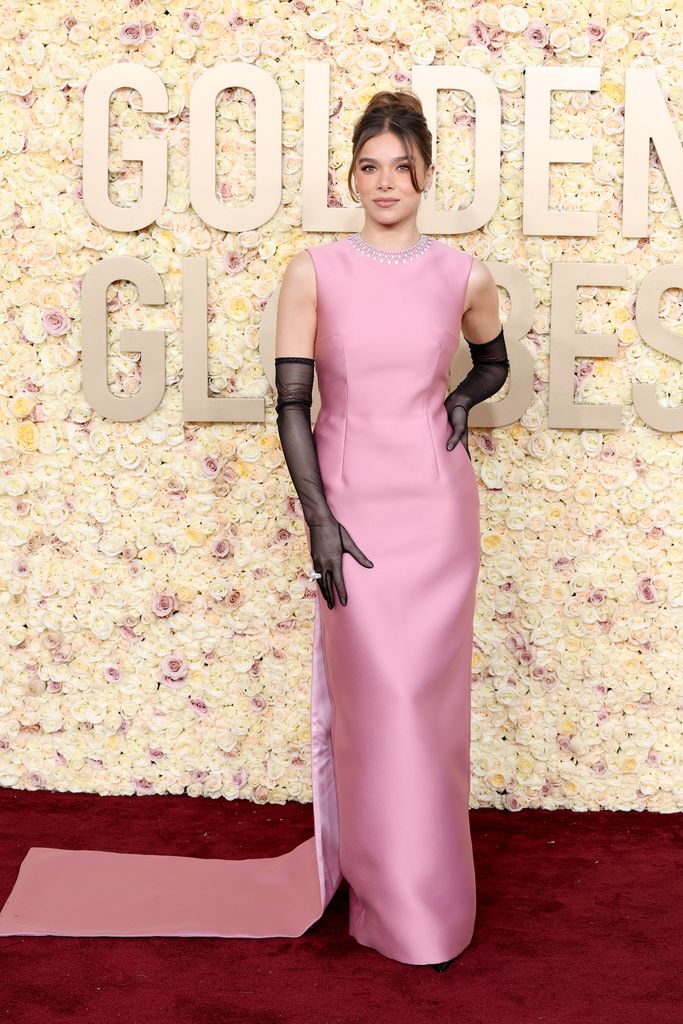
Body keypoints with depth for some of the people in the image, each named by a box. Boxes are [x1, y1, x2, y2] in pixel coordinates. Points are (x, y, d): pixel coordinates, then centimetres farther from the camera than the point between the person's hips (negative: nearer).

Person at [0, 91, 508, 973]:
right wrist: (318, 518, -11)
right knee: (378, 696, -1)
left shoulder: (462, 274, 3)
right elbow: (291, 403, -5)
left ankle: (426, 883, 28)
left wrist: (462, 398, 1)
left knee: (430, 694, 7)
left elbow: (494, 361, 23)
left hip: (437, 500, 2)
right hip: (352, 501, -2)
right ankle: (404, 908, 18)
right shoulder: (314, 272, -3)